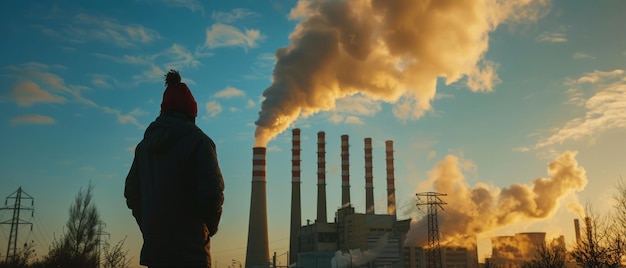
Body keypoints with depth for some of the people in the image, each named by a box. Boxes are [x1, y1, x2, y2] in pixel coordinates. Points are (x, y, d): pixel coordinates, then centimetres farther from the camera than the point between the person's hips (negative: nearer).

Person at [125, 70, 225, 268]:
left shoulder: (145, 145, 12)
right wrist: (210, 227, 3)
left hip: (153, 246, 6)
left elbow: (131, 192, 15)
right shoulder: (197, 141, -7)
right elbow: (213, 191, -14)